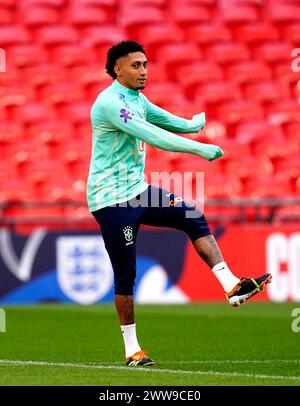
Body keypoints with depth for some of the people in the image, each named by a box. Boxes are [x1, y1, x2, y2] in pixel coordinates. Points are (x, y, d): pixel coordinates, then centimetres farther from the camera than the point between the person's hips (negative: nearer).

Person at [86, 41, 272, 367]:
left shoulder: (136, 99, 11)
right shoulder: (110, 102, -19)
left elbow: (167, 122, 24)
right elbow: (153, 137, -28)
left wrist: (193, 123, 3)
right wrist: (201, 149, -28)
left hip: (137, 190, 9)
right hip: (111, 199, -9)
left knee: (194, 218, -3)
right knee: (125, 274, -4)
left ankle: (232, 287, -6)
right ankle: (131, 350, 6)